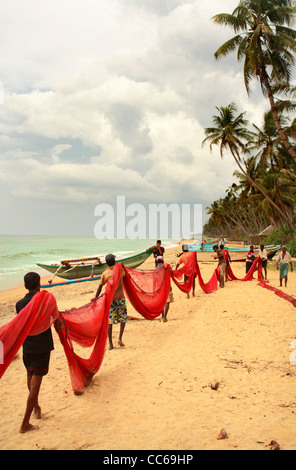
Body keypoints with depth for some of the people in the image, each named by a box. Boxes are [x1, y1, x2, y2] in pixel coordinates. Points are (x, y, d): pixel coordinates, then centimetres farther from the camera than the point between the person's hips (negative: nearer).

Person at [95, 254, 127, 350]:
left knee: (109, 321, 3)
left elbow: (100, 287, 0)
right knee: (123, 319, 16)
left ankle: (110, 343, 2)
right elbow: (125, 276, 19)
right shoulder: (120, 269, -2)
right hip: (120, 298, 0)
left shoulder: (105, 273, -1)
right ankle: (120, 338, 3)